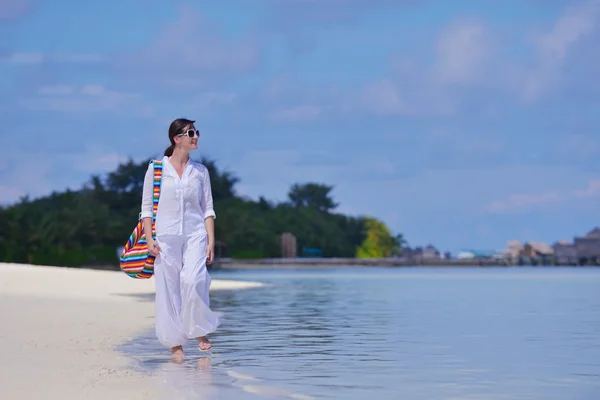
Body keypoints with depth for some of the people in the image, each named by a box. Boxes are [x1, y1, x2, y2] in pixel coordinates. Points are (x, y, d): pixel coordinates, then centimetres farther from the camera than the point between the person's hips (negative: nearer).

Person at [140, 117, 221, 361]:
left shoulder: (200, 171, 9)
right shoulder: (156, 168, 3)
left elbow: (208, 208, 11)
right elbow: (147, 207, 4)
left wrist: (211, 240, 2)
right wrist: (149, 239, -5)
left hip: (195, 235, 1)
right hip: (165, 236, -1)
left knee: (193, 280, -21)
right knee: (168, 291, -2)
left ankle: (200, 331, -3)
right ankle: (175, 344, 7)